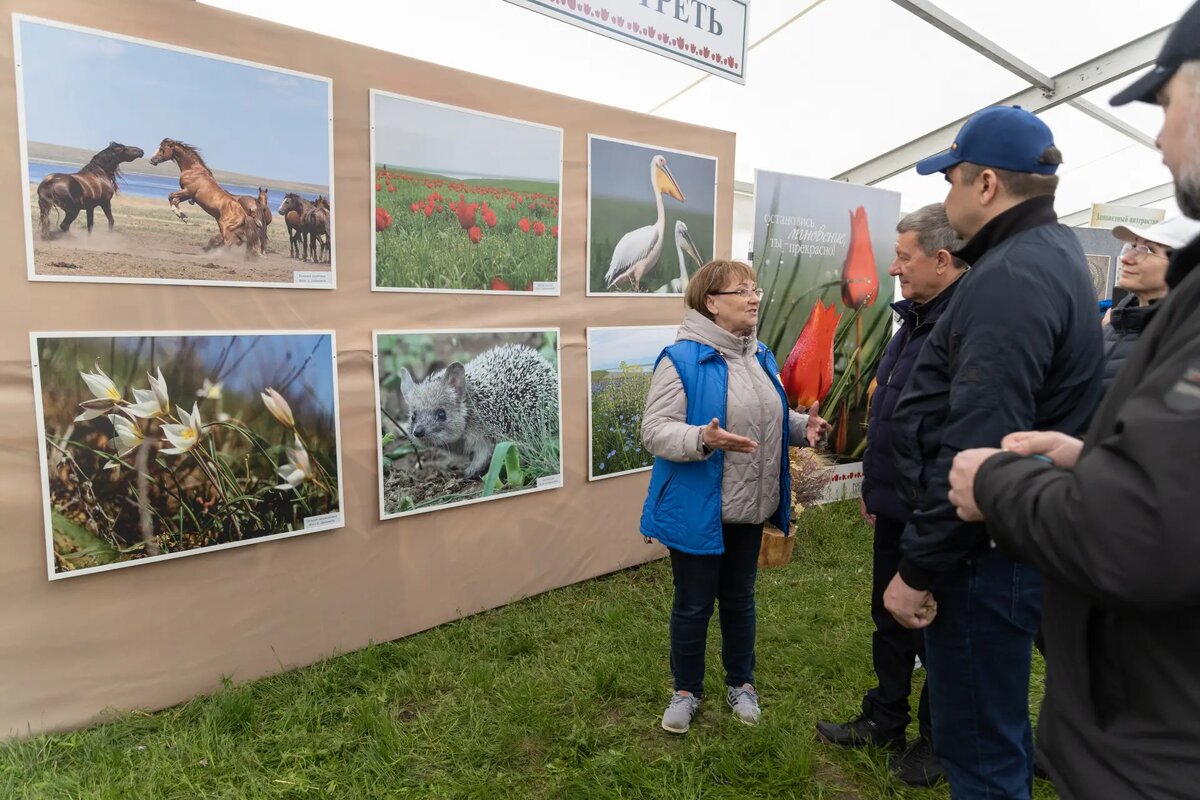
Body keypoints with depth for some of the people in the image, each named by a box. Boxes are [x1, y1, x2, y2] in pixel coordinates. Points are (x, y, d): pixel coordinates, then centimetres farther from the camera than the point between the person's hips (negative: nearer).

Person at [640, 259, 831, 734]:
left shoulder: (760, 356, 8)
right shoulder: (682, 358, -16)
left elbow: (771, 421, 19)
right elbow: (655, 431, -19)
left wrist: (803, 427, -2)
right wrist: (703, 439, -36)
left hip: (750, 507, 7)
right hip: (697, 510, -6)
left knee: (739, 598, 21)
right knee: (693, 604, 10)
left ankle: (740, 683, 40)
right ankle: (686, 690, 31)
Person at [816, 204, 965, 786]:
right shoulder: (916, 319, 9)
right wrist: (875, 489, 17)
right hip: (895, 510, 9)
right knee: (889, 619, 22)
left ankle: (938, 740, 34)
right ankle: (884, 721, 41)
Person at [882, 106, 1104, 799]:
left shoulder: (1011, 279, -22)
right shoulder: (1052, 254, 13)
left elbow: (977, 448, -29)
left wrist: (919, 568, -20)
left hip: (987, 555, -10)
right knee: (998, 724, 26)